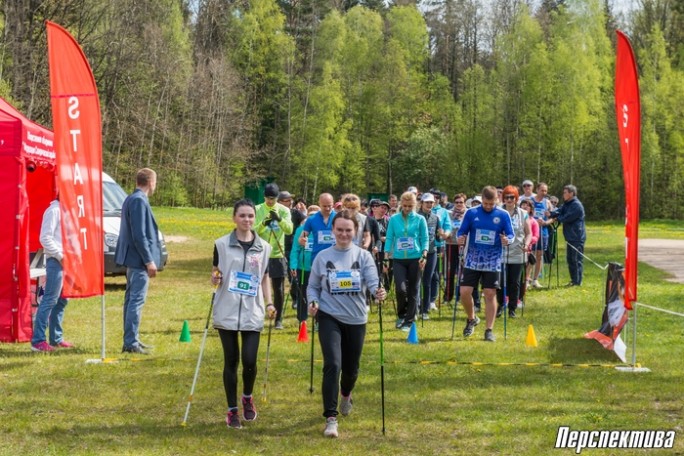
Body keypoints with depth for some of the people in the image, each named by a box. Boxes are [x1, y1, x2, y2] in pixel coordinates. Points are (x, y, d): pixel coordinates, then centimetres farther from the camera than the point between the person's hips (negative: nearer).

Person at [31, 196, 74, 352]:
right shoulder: (54, 210, -10)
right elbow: (45, 238, -16)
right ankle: (38, 340, -10)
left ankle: (56, 338, 18)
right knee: (50, 300, -10)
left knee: (62, 300, 11)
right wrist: (60, 255, -16)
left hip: (66, 260, 9)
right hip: (56, 261, -9)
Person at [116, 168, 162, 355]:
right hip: (139, 259, -11)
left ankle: (132, 339, 23)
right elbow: (139, 235, -21)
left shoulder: (130, 199, 15)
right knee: (136, 300, -8)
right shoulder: (139, 201, -17)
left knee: (131, 299, 15)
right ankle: (131, 343, -7)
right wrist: (149, 261, -19)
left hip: (132, 259, 11)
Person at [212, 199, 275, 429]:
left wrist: (269, 303, 2)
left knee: (249, 361, -6)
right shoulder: (221, 244, 2)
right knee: (231, 361, 3)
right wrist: (215, 278, -15)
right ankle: (232, 410, 16)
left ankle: (247, 398, 24)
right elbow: (215, 273, 8)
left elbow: (264, 278, 14)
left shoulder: (263, 247, 8)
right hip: (227, 312, -1)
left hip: (252, 313, 1)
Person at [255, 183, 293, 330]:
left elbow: (289, 230, -11)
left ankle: (278, 319, 13)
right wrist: (262, 224, -26)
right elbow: (252, 230, -7)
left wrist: (279, 219, -28)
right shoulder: (257, 210, 0)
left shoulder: (284, 210, 1)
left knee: (279, 289, 3)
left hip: (277, 254, 0)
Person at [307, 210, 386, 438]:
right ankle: (331, 418, -14)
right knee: (332, 364, -18)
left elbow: (373, 281, -14)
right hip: (329, 317, -1)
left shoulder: (363, 256, -2)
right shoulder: (323, 257, 0)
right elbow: (313, 286, 7)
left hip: (356, 319, 1)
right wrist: (313, 302, -13)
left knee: (351, 368, 14)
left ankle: (346, 395, 50)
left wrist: (378, 292, -37)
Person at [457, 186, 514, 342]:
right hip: (472, 261, 1)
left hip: (492, 263, -1)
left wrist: (507, 240, -22)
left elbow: (511, 235, 1)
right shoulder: (471, 213, 1)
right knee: (464, 292, -5)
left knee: (490, 294, 0)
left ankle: (489, 330, 9)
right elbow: (461, 232, 5)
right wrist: (460, 238, -18)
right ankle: (471, 319, 22)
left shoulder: (503, 215, -1)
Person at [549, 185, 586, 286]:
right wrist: (551, 214, -15)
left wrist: (557, 219, -2)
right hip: (571, 237, 10)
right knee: (570, 259, 14)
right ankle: (574, 280, 22)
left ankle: (577, 281, -3)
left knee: (576, 259, -6)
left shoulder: (576, 205, -16)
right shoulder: (567, 204, 16)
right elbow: (559, 211, 5)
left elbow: (567, 218, -19)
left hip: (577, 237, -10)